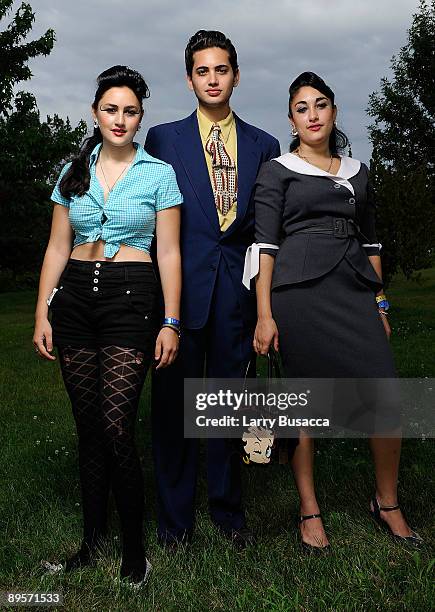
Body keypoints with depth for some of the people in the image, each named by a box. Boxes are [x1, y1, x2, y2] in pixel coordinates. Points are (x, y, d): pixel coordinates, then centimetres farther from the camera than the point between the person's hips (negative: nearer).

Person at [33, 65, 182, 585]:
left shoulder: (159, 173, 3)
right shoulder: (73, 172, 11)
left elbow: (169, 253, 0)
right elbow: (57, 247, 11)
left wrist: (171, 322, -7)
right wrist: (42, 314, 5)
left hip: (130, 299, -3)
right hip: (75, 298, 4)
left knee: (117, 428, -10)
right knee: (87, 426, 8)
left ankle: (134, 545, 6)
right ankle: (93, 535, 22)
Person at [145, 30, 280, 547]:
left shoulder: (264, 146, 12)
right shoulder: (163, 138, 8)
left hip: (237, 287, 1)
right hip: (180, 285, -1)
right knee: (173, 399, 3)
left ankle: (228, 509, 25)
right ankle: (175, 516, 18)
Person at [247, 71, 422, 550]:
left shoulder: (357, 172, 19)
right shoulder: (277, 171, 5)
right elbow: (265, 245, -2)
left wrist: (379, 304, 14)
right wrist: (265, 315, -10)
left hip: (355, 292, 4)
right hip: (300, 292, -4)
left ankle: (387, 503, 14)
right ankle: (309, 511, 15)